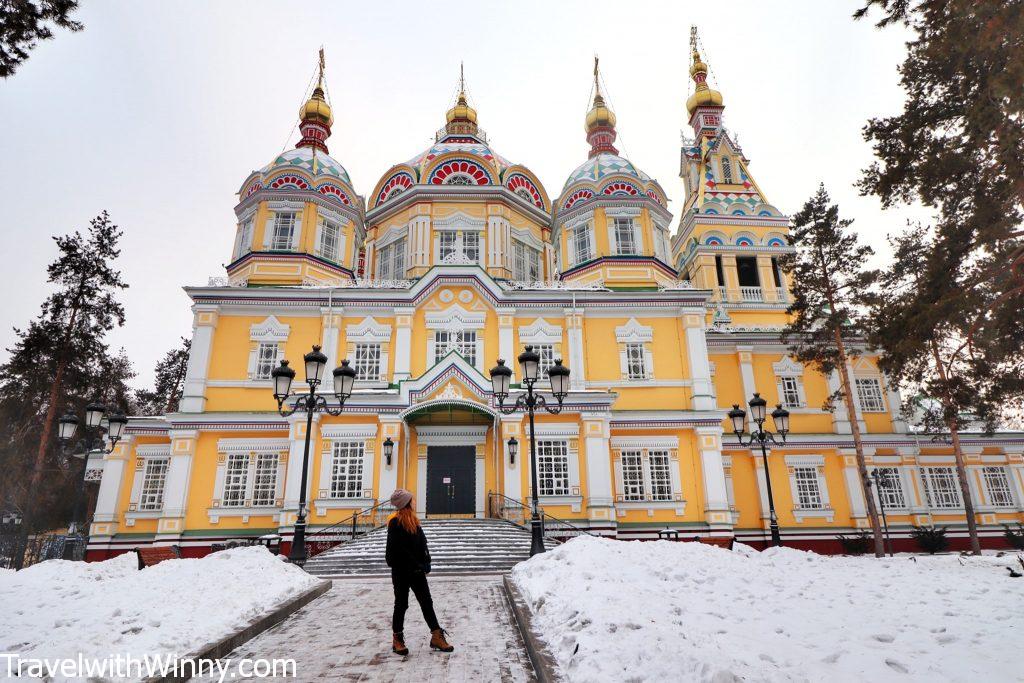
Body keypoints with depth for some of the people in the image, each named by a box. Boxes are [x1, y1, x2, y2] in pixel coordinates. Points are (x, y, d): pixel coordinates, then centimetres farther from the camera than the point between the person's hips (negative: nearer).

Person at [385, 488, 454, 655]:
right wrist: (416, 565, -17)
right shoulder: (395, 522, -14)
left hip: (417, 571, 7)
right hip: (401, 571, -7)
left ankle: (437, 637, 12)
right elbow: (398, 549, -19)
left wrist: (425, 564, 2)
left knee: (426, 602, 7)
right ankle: (397, 639, 21)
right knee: (401, 604, 6)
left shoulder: (413, 521, 11)